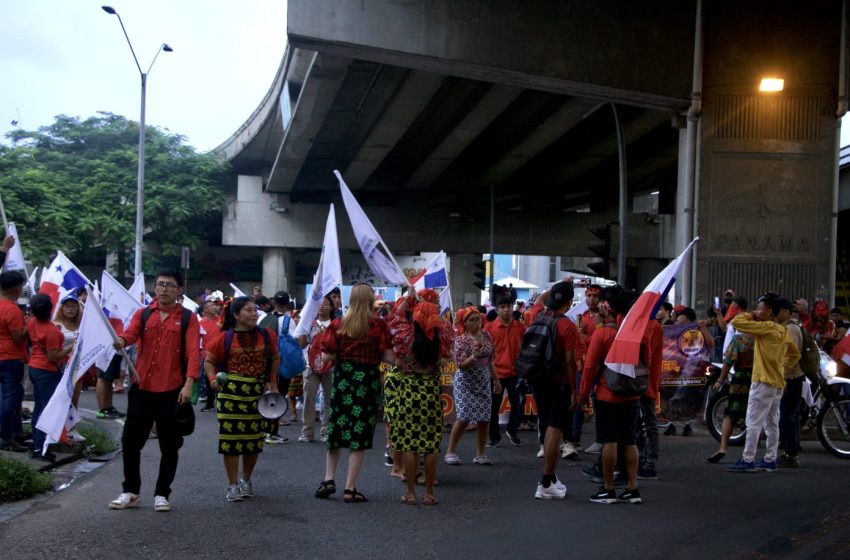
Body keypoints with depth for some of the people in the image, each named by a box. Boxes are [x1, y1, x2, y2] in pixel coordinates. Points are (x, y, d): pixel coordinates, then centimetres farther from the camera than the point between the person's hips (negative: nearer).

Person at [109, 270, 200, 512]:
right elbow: (130, 334, -12)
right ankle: (130, 492, 22)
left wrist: (188, 384, -22)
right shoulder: (142, 314, 7)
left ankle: (162, 494, 18)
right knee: (131, 441, 8)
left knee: (169, 445, 5)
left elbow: (193, 353, -10)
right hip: (141, 388, 3)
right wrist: (120, 341, -36)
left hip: (172, 391, -2)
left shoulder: (188, 318, -1)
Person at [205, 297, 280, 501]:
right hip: (230, 394, -3)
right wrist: (213, 379, -17)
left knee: (254, 438, 8)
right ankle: (232, 484, 12)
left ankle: (246, 480, 28)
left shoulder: (266, 336, 3)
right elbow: (209, 362, 2)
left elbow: (275, 358, 17)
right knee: (231, 437, 0)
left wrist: (273, 383, 8)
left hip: (257, 393, 3)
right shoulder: (224, 338, -5)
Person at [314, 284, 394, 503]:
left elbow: (326, 356, -3)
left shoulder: (338, 324, -1)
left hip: (342, 378, 2)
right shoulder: (378, 325, -7)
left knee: (336, 429, 19)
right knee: (360, 434, 3)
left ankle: (329, 479, 15)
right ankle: (350, 489, 5)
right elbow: (389, 357, -11)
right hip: (368, 381, -2)